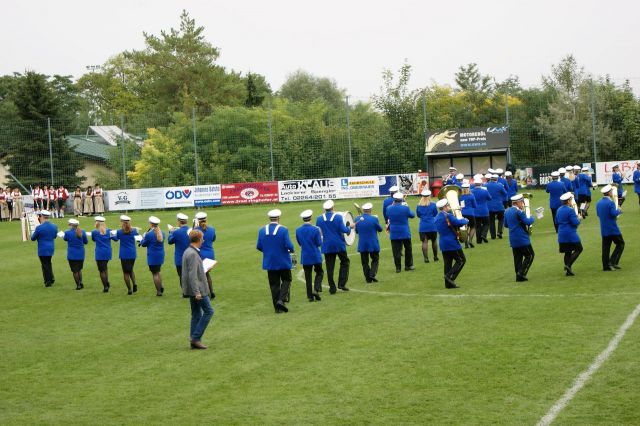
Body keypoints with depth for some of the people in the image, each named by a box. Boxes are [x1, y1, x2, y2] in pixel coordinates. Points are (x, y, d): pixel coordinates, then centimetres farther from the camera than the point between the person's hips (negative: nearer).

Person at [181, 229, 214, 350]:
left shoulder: (188, 252, 12)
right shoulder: (193, 254, -19)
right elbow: (192, 275, -23)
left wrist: (203, 269, 28)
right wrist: (197, 292, -24)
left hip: (194, 290, 10)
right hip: (197, 288, -10)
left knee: (196, 314, 13)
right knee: (208, 311, -4)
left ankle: (194, 340, 14)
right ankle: (196, 337, -6)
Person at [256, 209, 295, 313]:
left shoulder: (262, 230, -2)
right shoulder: (283, 230, -14)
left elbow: (258, 247, 1)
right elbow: (289, 246, -18)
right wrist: (292, 250, 5)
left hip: (269, 263, 3)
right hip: (283, 262, -3)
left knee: (274, 284, 9)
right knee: (286, 280, 15)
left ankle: (277, 308, 10)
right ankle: (281, 300, -6)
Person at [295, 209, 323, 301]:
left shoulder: (298, 230, -4)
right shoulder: (315, 229, -15)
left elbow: (299, 243, 7)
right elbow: (319, 244, -10)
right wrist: (320, 238, 9)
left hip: (305, 257, 3)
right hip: (316, 256, -3)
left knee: (308, 276, 9)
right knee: (320, 272, 15)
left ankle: (310, 296, 10)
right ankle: (316, 289, -5)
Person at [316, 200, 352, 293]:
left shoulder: (319, 219, -3)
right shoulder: (338, 217, -11)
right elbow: (344, 230, -16)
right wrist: (349, 227, 4)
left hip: (327, 246, 2)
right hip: (339, 245, -2)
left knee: (330, 267, 6)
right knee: (344, 262, 16)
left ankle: (332, 288, 5)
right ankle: (342, 284, 6)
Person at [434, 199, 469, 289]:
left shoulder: (437, 217, 9)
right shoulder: (448, 216, -17)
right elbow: (460, 222, -18)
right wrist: (465, 220, 3)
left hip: (443, 244, 8)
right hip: (452, 243, -8)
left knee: (448, 263, 11)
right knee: (461, 260, 4)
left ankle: (448, 283, 10)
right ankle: (450, 276, -10)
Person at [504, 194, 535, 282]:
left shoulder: (507, 211, 8)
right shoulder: (519, 212, -17)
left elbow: (506, 224, 17)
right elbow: (528, 222, -19)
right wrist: (532, 218, 1)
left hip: (513, 240, 8)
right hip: (522, 238, -8)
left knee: (517, 257, 12)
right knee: (530, 255, 3)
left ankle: (519, 276, 11)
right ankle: (521, 273, -6)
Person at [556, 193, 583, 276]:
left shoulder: (559, 210, 8)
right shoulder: (570, 210, -17)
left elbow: (557, 221, 17)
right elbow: (575, 223, -19)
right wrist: (578, 218, 0)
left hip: (562, 235, 8)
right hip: (571, 235, -8)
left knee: (567, 252, 14)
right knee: (579, 249, 5)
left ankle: (568, 271, 13)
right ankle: (568, 265, -8)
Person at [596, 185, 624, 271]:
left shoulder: (598, 203, 7)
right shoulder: (610, 202, -16)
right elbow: (614, 214, -23)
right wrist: (618, 210, -2)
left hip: (604, 230, 7)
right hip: (613, 228, -7)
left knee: (606, 247, 8)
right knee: (620, 244, 7)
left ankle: (606, 266, 8)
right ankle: (613, 262, -3)